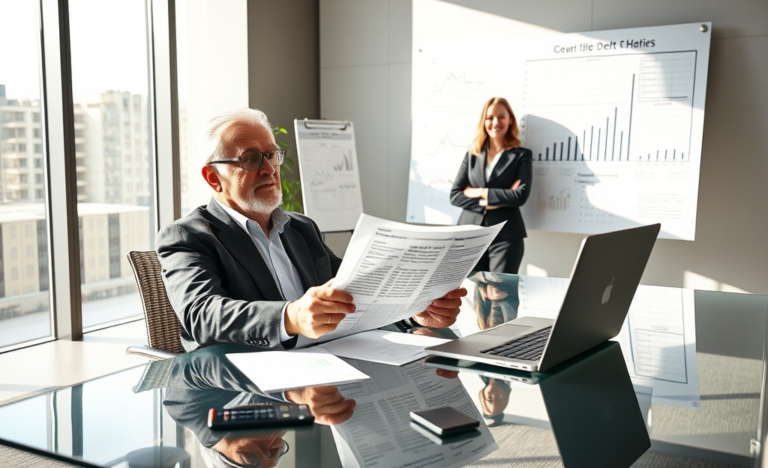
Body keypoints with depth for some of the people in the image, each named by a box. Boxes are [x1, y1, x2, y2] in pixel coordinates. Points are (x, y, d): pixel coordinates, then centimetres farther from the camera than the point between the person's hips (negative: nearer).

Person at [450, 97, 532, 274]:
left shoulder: (521, 155, 3)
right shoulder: (472, 154, 11)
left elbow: (521, 196, -11)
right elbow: (455, 195, 3)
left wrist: (481, 192, -8)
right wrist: (486, 204, -9)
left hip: (505, 236, -3)